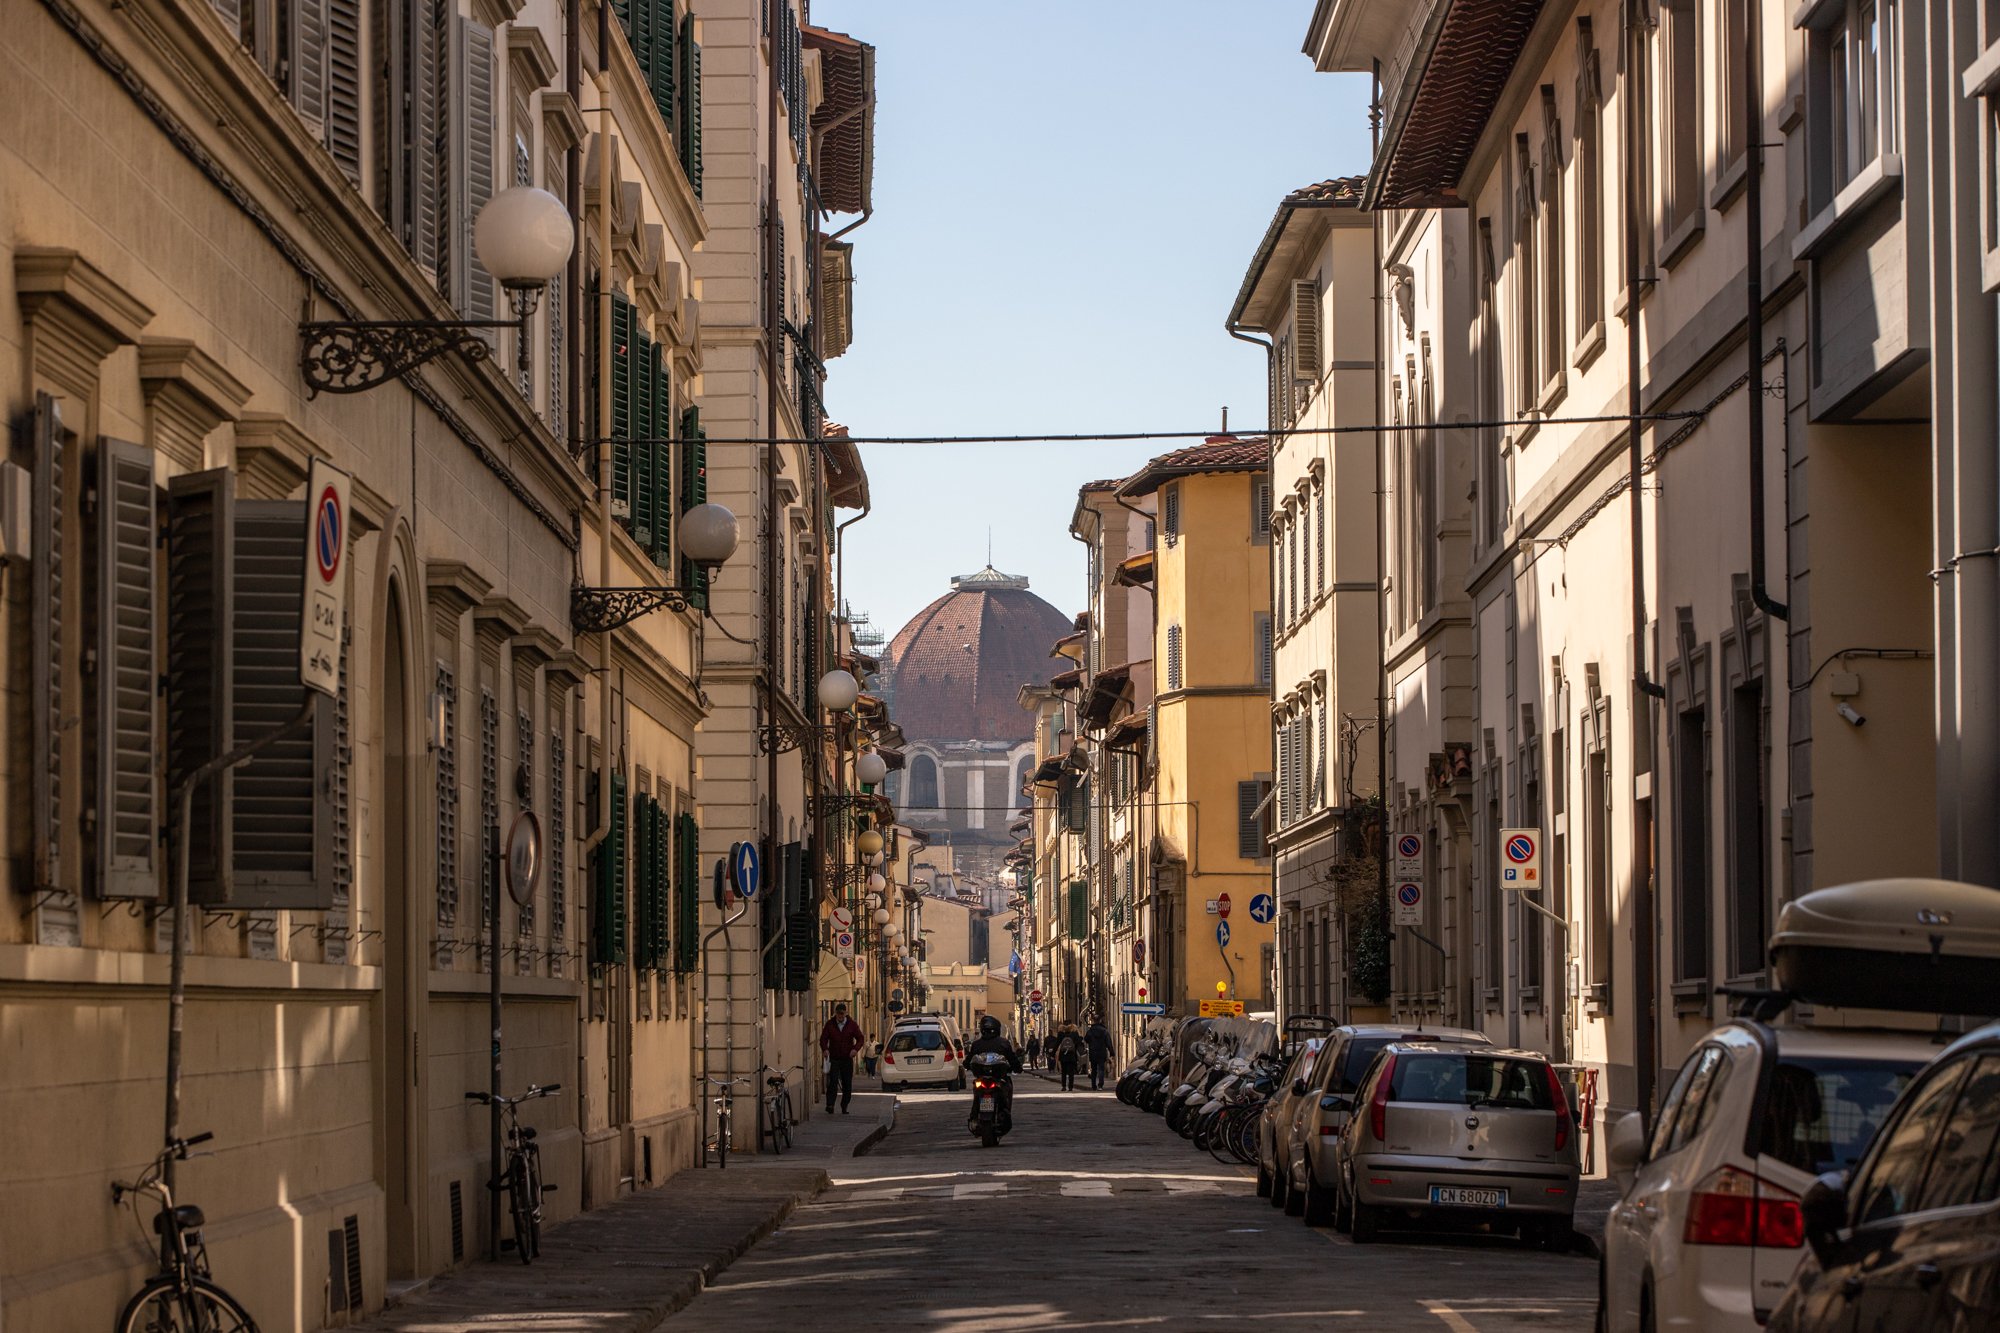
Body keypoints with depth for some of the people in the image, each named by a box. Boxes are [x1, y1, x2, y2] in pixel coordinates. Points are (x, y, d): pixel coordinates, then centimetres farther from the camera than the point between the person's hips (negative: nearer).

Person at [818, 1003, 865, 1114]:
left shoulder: (852, 1024, 3)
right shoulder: (830, 1024, 2)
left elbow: (860, 1039, 6)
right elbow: (823, 1038, 3)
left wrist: (855, 1049, -13)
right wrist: (825, 1049, -17)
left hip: (847, 1059, 1)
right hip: (834, 1058, -1)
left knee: (847, 1085, 4)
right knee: (833, 1082, -15)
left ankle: (844, 1107, 15)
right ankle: (830, 1105, -16)